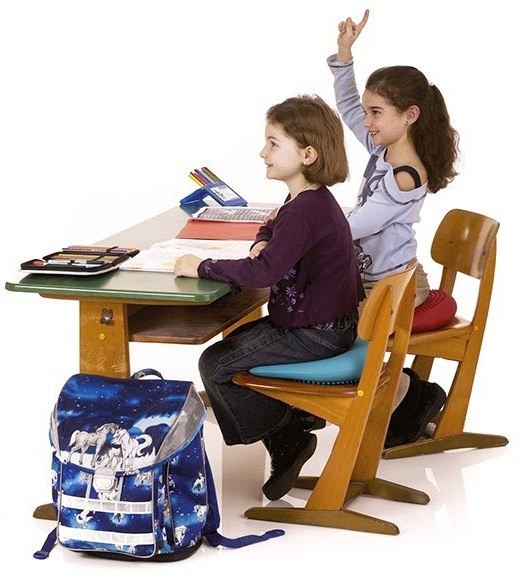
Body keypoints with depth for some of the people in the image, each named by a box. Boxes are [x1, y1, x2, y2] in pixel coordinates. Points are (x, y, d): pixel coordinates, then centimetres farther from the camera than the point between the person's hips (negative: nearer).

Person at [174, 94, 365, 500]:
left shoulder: (305, 210, -26)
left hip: (315, 335, -10)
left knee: (215, 365, -5)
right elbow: (272, 229, 28)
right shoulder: (310, 200, 7)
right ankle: (295, 418, 20)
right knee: (234, 341, 24)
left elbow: (265, 271, -36)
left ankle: (287, 440, 5)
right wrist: (262, 245, 4)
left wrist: (202, 268, -26)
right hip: (330, 321, 10)